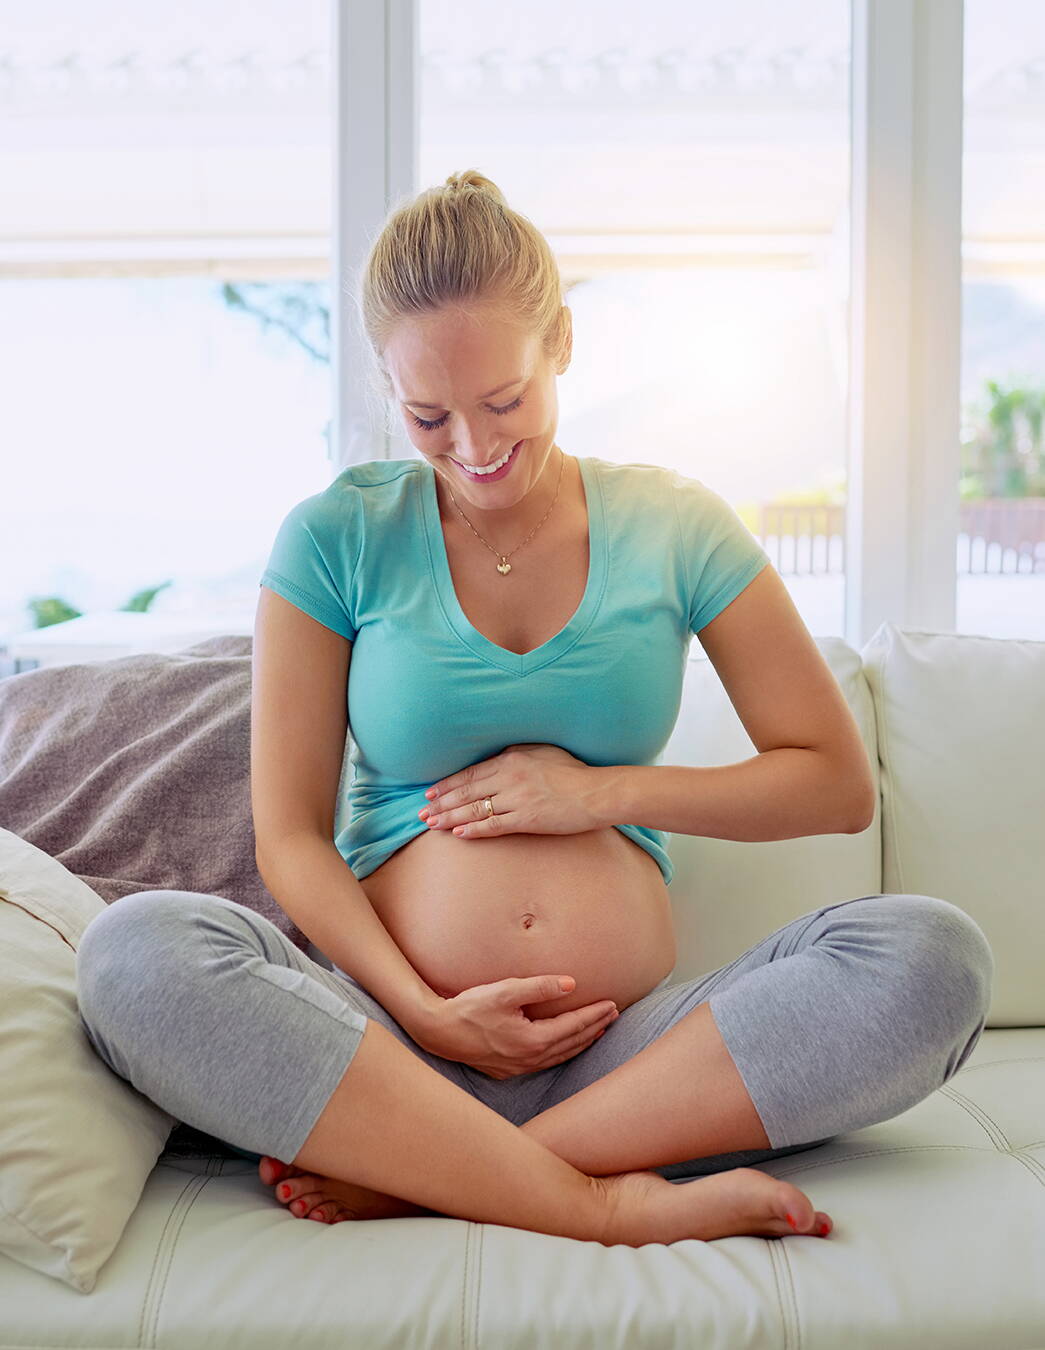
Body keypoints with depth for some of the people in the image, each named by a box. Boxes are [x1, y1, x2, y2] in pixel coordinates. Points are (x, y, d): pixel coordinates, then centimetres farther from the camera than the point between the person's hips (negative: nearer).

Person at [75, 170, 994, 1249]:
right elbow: (289, 837, 1)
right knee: (132, 951, -28)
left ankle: (407, 1176, -22)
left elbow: (840, 785, 7)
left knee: (934, 955, -23)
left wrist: (603, 792, -3)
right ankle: (610, 1206, -27)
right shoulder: (336, 538, 4)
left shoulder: (673, 528, 6)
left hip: (630, 1047, 2)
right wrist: (423, 1013, -12)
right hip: (398, 1033, -1)